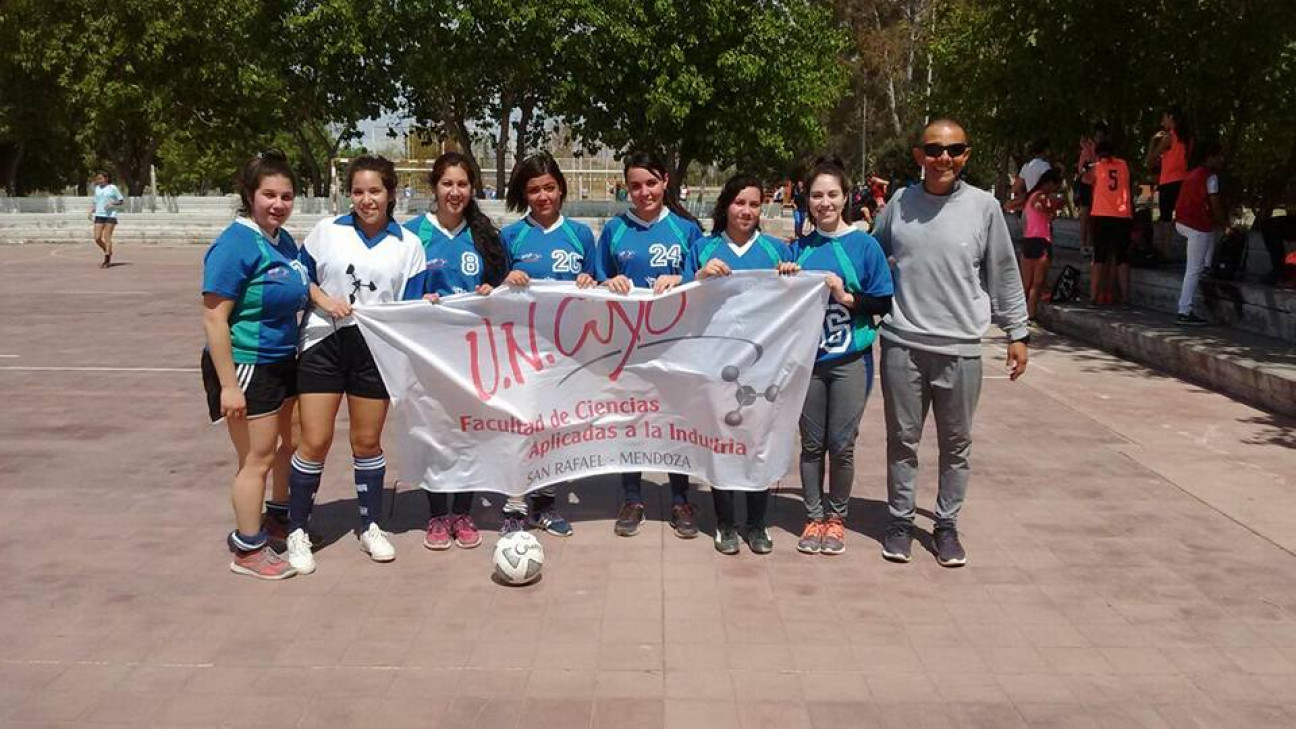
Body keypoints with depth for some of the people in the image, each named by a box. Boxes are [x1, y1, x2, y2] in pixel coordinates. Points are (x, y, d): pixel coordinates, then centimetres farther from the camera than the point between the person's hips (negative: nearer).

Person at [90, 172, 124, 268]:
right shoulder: (97, 188, 14)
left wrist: (112, 204, -14)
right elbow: (96, 202, 23)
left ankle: (107, 260, -5)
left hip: (110, 216, -5)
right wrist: (91, 211, 8)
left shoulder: (113, 188, 0)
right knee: (97, 238, -3)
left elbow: (122, 201, 2)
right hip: (99, 216, 5)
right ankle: (108, 252, 22)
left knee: (107, 238, -8)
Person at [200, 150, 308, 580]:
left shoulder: (284, 240, 4)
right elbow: (214, 318, -22)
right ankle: (248, 550, 17)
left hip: (283, 359, 9)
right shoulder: (236, 244, -20)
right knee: (257, 458, 1)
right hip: (246, 365, -9)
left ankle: (281, 513, 44)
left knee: (291, 440, 22)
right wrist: (228, 385, -24)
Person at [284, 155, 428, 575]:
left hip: (375, 350, 1)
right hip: (323, 343, -1)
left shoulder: (408, 244, 3)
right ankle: (297, 532, 14)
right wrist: (323, 300, -10)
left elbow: (412, 306, 3)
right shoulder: (327, 231, 2)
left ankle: (371, 528, 27)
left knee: (367, 441, 11)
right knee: (315, 442, -2)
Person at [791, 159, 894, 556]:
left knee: (841, 445, 3)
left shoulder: (865, 245, -3)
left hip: (851, 361, -2)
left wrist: (847, 297, -18)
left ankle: (836, 517, 22)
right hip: (807, 359, 2)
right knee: (811, 443, 9)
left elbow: (883, 303, -4)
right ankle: (813, 517, 23)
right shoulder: (800, 248, 5)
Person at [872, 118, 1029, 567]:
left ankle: (947, 525, 24)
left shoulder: (983, 206, -2)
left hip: (960, 347, -1)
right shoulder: (900, 202, 3)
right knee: (902, 439, 10)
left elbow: (1004, 275, 5)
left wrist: (1017, 333, 7)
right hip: (902, 343, 1)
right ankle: (900, 521, 24)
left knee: (956, 444, 10)